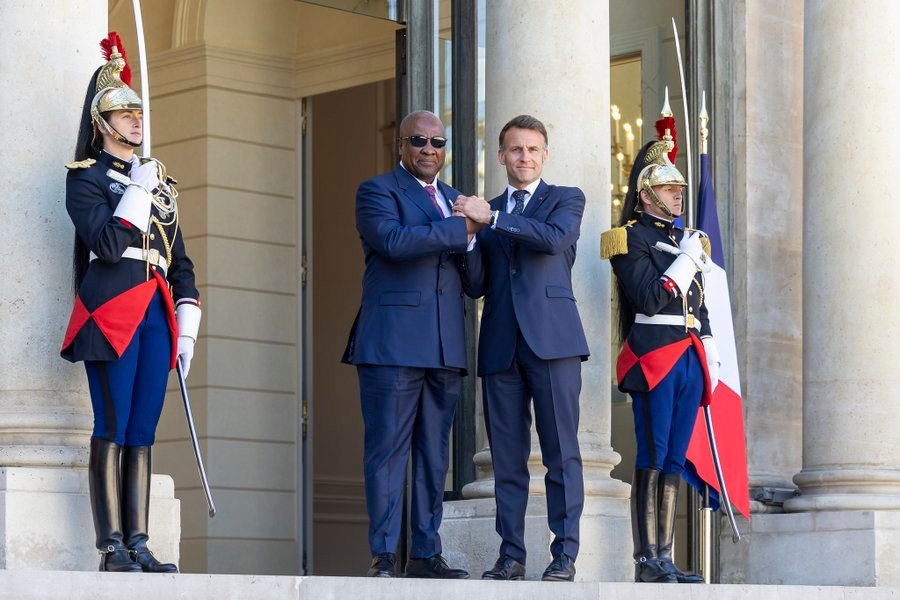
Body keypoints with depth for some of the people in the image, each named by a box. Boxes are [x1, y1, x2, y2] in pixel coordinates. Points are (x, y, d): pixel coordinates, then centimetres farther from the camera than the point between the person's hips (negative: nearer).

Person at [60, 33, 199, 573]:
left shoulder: (161, 183, 21)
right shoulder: (87, 178, 1)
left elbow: (180, 262, 21)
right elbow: (108, 245, -14)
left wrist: (187, 327, 13)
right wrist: (139, 190, -9)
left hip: (156, 316, 6)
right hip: (112, 315, -6)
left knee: (143, 434, 4)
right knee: (112, 430, -7)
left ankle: (139, 546, 4)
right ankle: (112, 549, -8)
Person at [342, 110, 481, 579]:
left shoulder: (454, 199, 21)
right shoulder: (378, 191, 3)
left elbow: (474, 279, 16)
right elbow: (393, 240, -18)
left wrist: (471, 240, -5)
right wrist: (459, 229, -14)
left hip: (444, 347, 6)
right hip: (393, 343, -6)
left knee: (434, 455, 7)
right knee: (388, 448, -5)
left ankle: (425, 553, 10)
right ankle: (383, 555, -4)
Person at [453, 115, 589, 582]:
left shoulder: (566, 199, 9)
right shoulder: (486, 211, 19)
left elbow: (556, 237, -13)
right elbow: (477, 284, 13)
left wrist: (492, 219, -14)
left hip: (551, 339, -4)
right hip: (501, 345, 4)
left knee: (561, 453, -5)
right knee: (507, 456, 4)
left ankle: (564, 555, -3)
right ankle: (511, 553, 8)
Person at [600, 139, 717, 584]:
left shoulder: (686, 239, 21)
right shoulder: (632, 237, -3)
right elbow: (650, 299, -15)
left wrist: (710, 356, 16)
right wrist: (687, 259, -10)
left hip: (689, 360, 7)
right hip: (655, 358, -7)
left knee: (674, 461, 6)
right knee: (653, 459, -8)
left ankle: (665, 559, 8)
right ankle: (647, 562, -7)